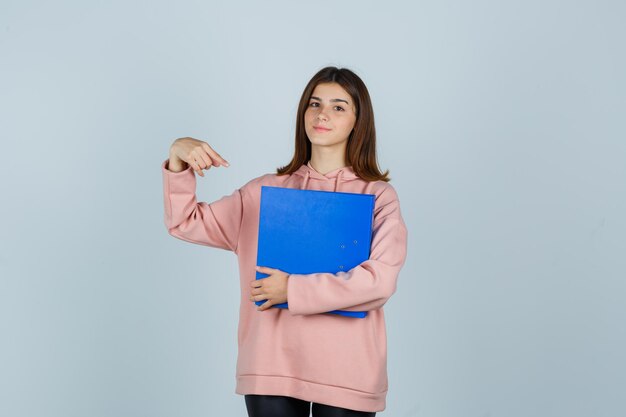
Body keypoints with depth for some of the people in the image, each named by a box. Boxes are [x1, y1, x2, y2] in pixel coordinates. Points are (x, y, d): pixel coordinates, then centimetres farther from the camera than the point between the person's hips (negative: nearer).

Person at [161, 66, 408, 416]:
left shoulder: (379, 195, 0)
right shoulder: (266, 190, 9)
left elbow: (380, 280, -13)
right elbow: (186, 223, 6)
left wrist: (294, 289, -13)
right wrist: (177, 160, -9)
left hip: (346, 370, -2)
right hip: (272, 362, 2)